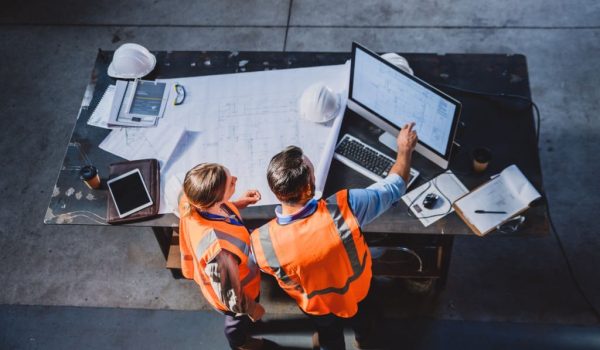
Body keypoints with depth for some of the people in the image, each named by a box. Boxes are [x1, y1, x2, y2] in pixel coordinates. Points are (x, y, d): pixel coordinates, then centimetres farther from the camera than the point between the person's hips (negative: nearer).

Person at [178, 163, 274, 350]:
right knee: (240, 319, 32)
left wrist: (240, 203, -14)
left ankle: (241, 329, 73)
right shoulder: (221, 249, -51)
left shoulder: (190, 200, -31)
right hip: (235, 292, -6)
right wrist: (252, 309, -12)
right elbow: (231, 295, -32)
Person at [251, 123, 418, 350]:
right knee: (361, 318, 36)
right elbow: (394, 186, -24)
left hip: (317, 304, 0)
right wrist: (405, 149, -6)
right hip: (356, 287, 1)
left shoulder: (262, 242, -38)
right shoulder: (344, 208, -42)